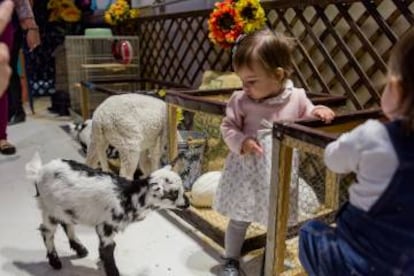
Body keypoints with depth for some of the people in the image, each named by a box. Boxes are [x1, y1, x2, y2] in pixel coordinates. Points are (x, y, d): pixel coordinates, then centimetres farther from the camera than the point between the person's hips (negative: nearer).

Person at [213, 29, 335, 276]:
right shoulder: (241, 100, -10)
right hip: (247, 170, -1)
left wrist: (318, 112, -14)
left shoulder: (297, 98, -7)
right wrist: (241, 142, -21)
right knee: (239, 219, 12)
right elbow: (227, 127, -3)